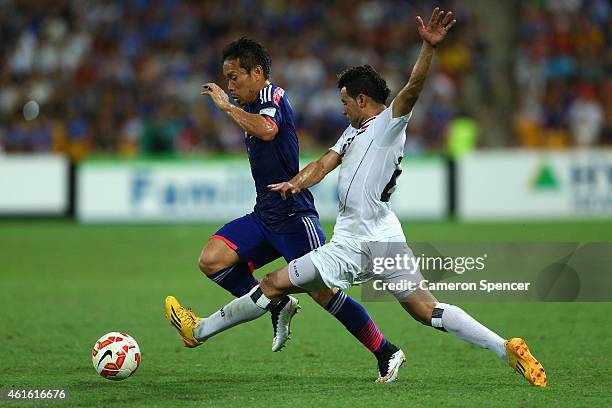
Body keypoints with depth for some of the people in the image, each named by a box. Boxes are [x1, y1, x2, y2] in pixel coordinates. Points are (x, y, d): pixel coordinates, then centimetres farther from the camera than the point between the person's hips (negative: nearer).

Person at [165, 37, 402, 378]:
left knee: (323, 292, -13)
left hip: (294, 216, -9)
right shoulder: (254, 107, 18)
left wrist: (228, 107, -24)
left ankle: (385, 352, -1)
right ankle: (279, 308, 3)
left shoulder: (272, 95, -11)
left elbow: (267, 130, -34)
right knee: (211, 260, -10)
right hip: (264, 218, 9)